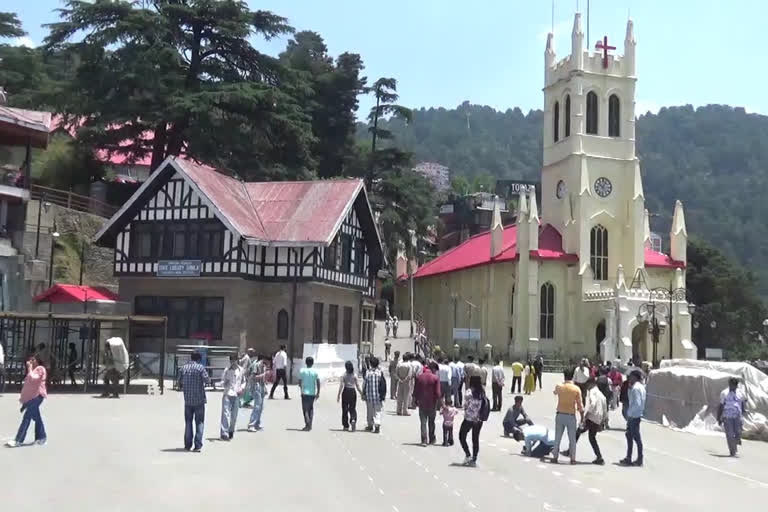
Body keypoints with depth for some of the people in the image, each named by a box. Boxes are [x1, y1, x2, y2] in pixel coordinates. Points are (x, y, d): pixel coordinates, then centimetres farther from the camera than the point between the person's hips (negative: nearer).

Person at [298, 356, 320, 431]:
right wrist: (318, 393, 3)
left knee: (305, 409, 1)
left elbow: (299, 382, -1)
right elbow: (318, 383, -4)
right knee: (311, 408, 16)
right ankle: (310, 425, 14)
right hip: (312, 393, 2)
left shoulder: (302, 371, -3)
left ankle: (307, 424, -16)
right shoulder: (315, 371, -1)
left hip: (304, 392, -2)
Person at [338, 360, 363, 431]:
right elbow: (357, 386, -1)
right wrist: (362, 393, 8)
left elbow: (341, 386, -8)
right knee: (352, 408, 8)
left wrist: (338, 395, -4)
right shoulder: (354, 375, 0)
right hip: (353, 392, 1)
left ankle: (346, 426, 13)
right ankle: (353, 420, -20)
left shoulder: (343, 375, -5)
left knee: (345, 409, 9)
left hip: (345, 392, -1)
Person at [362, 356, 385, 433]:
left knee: (369, 411, 15)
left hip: (369, 395, 1)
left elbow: (364, 384, -1)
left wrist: (364, 394, 9)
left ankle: (370, 425, 25)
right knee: (377, 411, 2)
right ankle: (377, 424, -16)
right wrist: (383, 395, 3)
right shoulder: (380, 373, -6)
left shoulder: (367, 373, -5)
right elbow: (383, 385, -5)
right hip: (377, 395, -1)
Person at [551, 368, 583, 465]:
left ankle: (555, 457, 13)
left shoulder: (559, 386, -4)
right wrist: (582, 413, 7)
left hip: (560, 415, 2)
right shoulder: (576, 389, -10)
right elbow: (580, 404, -7)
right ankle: (573, 459, 12)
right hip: (571, 416, -2)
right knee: (572, 439, 9)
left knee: (557, 438, 11)